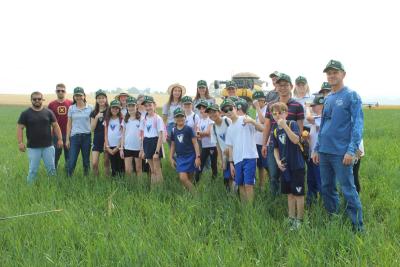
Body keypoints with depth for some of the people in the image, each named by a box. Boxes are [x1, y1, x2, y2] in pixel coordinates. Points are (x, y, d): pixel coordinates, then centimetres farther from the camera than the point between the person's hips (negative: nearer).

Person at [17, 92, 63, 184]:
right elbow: (20, 128, -1)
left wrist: (60, 139, 0)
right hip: (33, 147, -2)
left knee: (51, 168, 8)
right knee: (33, 170, 2)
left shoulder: (48, 112, 5)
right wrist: (20, 142, -10)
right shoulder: (25, 113, 0)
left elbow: (55, 126, 7)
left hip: (48, 146, 2)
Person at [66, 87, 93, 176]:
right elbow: (69, 124, 9)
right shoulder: (71, 108, 6)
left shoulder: (90, 108, 2)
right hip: (74, 136, 1)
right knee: (71, 161, -4)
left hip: (86, 136, 0)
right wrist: (67, 139, 5)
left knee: (86, 160, 7)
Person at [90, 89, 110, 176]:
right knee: (94, 163, -6)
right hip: (97, 140, 2)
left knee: (107, 163, 5)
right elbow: (92, 128, 0)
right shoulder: (94, 113, 7)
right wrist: (96, 117, -11)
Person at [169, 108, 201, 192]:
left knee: (189, 179, 1)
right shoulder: (173, 131, 7)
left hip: (190, 156, -3)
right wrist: (171, 158, 13)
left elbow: (195, 143, -5)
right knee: (183, 178, -10)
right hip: (180, 157, 3)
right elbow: (173, 145, 16)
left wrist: (198, 157, -10)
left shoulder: (188, 129, -5)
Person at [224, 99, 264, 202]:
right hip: (237, 160, 6)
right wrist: (231, 163, 12)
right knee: (240, 185, 10)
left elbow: (261, 129, -11)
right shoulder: (229, 129, 17)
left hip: (249, 157, -6)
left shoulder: (245, 119, -1)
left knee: (248, 185, -10)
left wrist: (252, 121, -28)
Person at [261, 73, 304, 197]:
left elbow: (300, 128, 0)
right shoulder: (271, 105, 10)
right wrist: (264, 144, 10)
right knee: (273, 176, 6)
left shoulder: (297, 106, -1)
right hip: (273, 146, 3)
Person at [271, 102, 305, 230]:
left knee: (298, 193, 0)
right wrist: (278, 161, -1)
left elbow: (296, 140, -27)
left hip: (297, 165, -6)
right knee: (290, 193, 15)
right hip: (285, 166, 6)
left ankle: (299, 220, 10)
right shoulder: (275, 130, 6)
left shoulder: (292, 124, -11)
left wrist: (285, 126, -31)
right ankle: (291, 218, 27)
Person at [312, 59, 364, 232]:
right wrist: (317, 149, 16)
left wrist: (351, 151, -18)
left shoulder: (351, 96, -6)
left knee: (348, 190, -4)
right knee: (326, 188, 13)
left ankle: (358, 227, 6)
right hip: (324, 151, 7)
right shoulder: (328, 98, 15)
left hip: (341, 152, -7)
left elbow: (358, 125, -11)